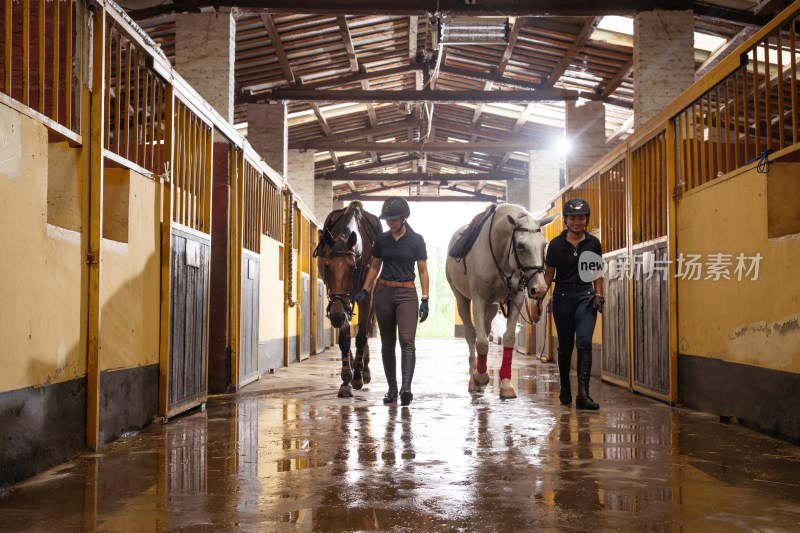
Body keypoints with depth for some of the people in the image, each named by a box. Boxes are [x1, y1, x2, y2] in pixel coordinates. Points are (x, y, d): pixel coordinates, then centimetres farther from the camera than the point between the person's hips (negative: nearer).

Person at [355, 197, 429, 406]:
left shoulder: (416, 240, -2)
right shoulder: (382, 239, 6)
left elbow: (423, 271, 0)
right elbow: (374, 266, 14)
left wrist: (425, 300, -6)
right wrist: (364, 290, 3)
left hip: (406, 293, -3)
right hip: (384, 292, 3)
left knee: (407, 340, -18)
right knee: (387, 343, 7)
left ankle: (406, 387, -26)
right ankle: (392, 389, 15)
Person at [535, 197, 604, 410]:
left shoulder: (593, 243, 5)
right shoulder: (556, 244, 1)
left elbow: (597, 273, 12)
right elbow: (548, 274, 6)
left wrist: (599, 295, 0)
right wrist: (540, 296, -4)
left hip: (586, 296, 0)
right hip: (562, 297, 0)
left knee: (584, 342, -16)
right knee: (565, 345, 9)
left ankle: (583, 394, -21)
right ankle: (565, 391, 27)